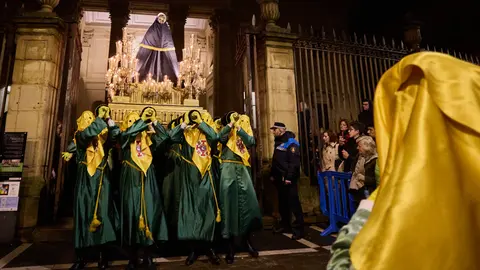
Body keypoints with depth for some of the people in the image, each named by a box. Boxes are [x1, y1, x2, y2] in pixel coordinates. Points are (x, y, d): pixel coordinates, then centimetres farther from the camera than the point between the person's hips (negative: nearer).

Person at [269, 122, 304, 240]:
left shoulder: (291, 142, -12)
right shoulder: (278, 142, 17)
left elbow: (294, 162, -20)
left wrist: (289, 177, -24)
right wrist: (272, 174, 19)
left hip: (288, 178, -9)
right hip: (279, 178, 9)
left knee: (293, 203, -6)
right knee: (282, 203, 16)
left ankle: (298, 229, 0)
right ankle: (285, 224, 29)